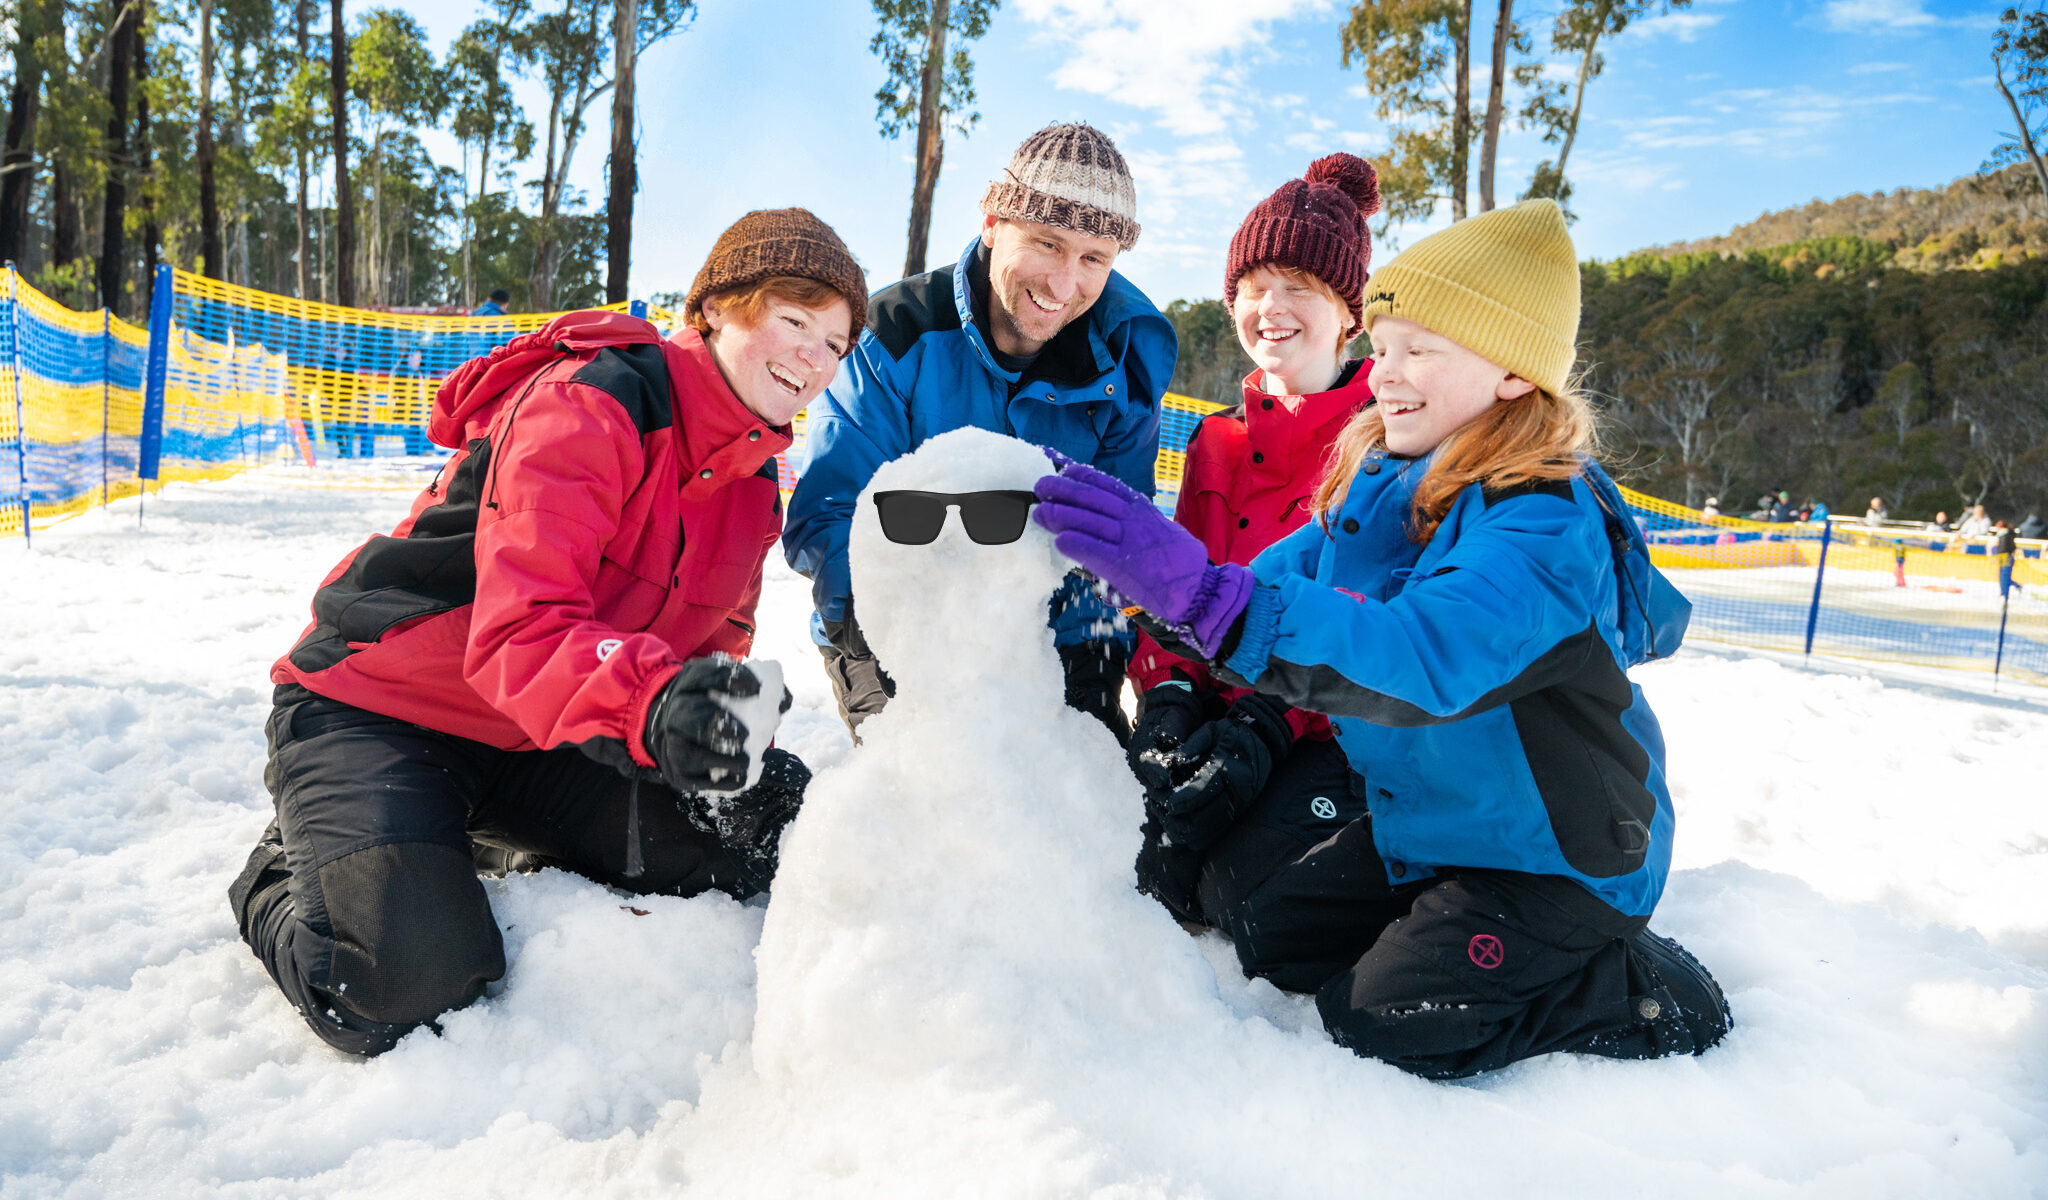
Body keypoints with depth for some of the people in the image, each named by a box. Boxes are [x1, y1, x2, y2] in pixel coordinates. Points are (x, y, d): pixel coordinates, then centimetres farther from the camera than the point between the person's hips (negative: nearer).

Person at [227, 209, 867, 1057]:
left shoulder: (752, 482, 3)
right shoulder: (586, 405, -23)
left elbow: (710, 652, 5)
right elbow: (520, 625, -34)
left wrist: (732, 747, -17)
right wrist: (651, 708, -53)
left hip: (537, 746, 7)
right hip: (375, 711, -7)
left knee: (760, 837, -6)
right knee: (404, 985, -25)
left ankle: (496, 846, 11)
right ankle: (285, 878, 10)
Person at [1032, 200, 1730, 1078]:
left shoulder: (1547, 526, -30)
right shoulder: (1374, 487, -3)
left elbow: (1424, 657, -47)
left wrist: (1198, 591, -58)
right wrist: (1144, 582, -22)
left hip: (1558, 860, -8)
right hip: (1420, 831, 8)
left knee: (1377, 1020, -11)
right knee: (1266, 938, 10)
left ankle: (1641, 990, 6)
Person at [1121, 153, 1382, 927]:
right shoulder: (1217, 442, 14)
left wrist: (1269, 724, -24)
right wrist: (1168, 697, -10)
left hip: (1343, 723, -4)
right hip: (1220, 710, 5)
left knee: (1245, 884, -26)